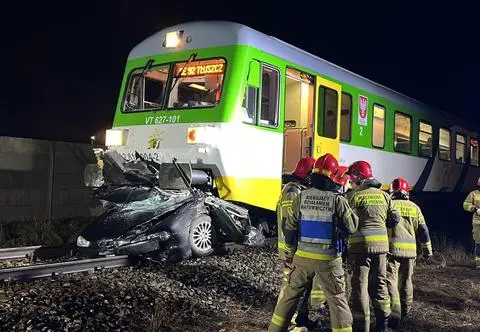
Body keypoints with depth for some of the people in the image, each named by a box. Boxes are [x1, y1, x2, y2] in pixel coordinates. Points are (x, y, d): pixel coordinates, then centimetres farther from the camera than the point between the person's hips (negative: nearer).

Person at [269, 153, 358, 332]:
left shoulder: (301, 197, -3)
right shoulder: (338, 199, -11)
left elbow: (290, 228, 1)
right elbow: (351, 227, -4)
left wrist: (291, 253, 13)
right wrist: (348, 209, 11)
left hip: (302, 256, 3)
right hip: (328, 258, -2)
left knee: (290, 293, 15)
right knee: (337, 299, 8)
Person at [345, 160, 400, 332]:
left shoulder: (353, 196, -7)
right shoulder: (384, 195, 8)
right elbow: (394, 219, 12)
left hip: (360, 243, -5)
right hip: (381, 243, 5)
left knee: (360, 285, 2)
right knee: (379, 283, 17)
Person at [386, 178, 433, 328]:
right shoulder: (414, 208, 9)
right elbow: (423, 231, 12)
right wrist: (427, 249, 21)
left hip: (392, 248, -4)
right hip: (410, 250, 5)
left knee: (390, 280, -6)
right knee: (406, 280, 19)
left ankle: (394, 313, -18)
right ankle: (405, 310, 33)